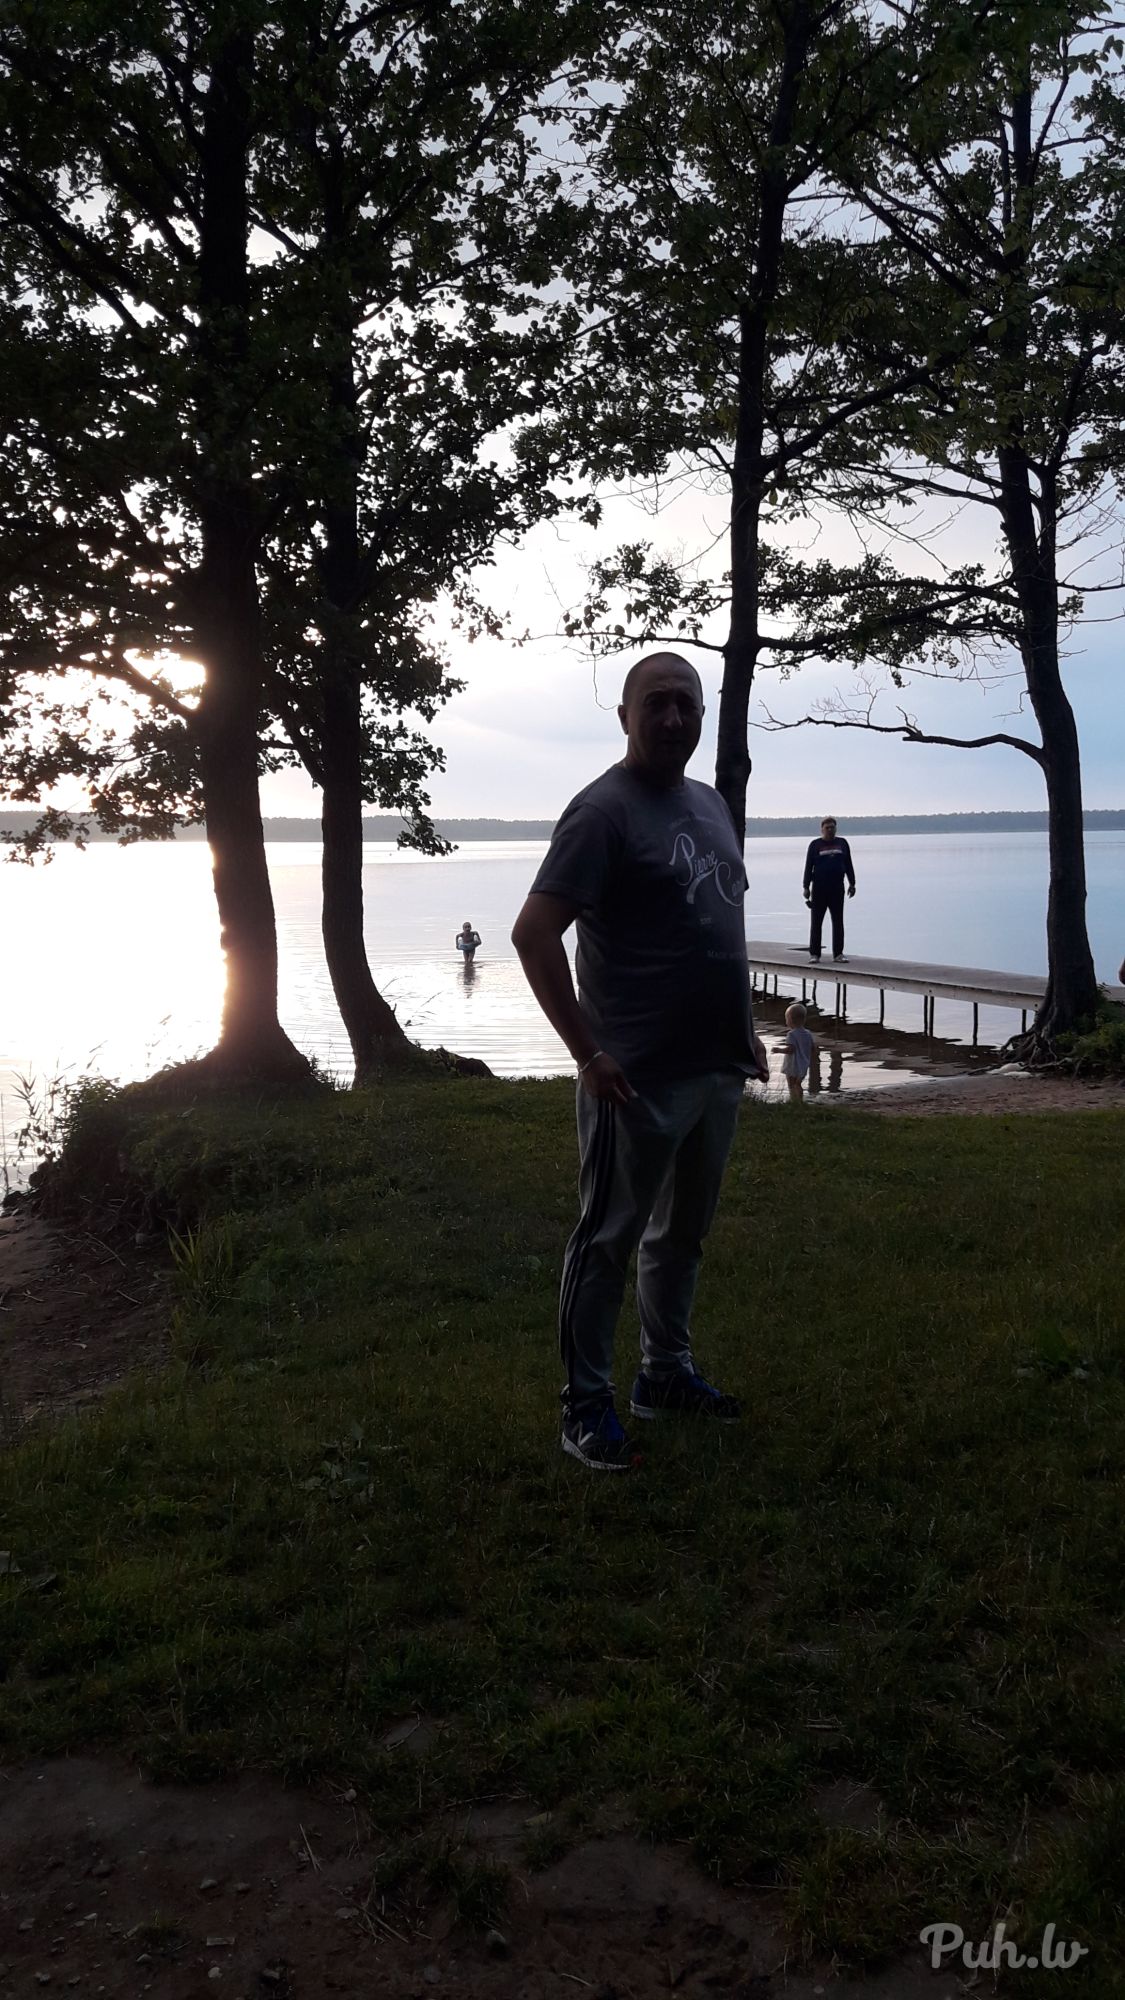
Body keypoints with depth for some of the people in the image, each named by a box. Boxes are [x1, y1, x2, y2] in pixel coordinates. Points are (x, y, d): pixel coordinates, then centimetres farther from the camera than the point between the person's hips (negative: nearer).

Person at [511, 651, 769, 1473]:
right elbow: (533, 933, -20)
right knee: (609, 1241, 2)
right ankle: (586, 1404, 13)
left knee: (682, 1233, 19)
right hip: (639, 1080, -8)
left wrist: (745, 1029, 16)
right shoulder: (605, 809, -13)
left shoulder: (710, 805, 13)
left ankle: (667, 1372, 33)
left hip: (717, 1070, 8)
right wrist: (589, 1054, -20)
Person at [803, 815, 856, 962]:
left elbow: (848, 865, 13)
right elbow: (808, 867, 2)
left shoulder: (842, 844, 10)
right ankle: (814, 954, 5)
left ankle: (838, 953, 8)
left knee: (838, 922, 3)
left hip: (837, 889, 2)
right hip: (819, 889, -2)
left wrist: (852, 884, 8)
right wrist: (806, 887, -4)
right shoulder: (815, 845, 3)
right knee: (816, 922, 1)